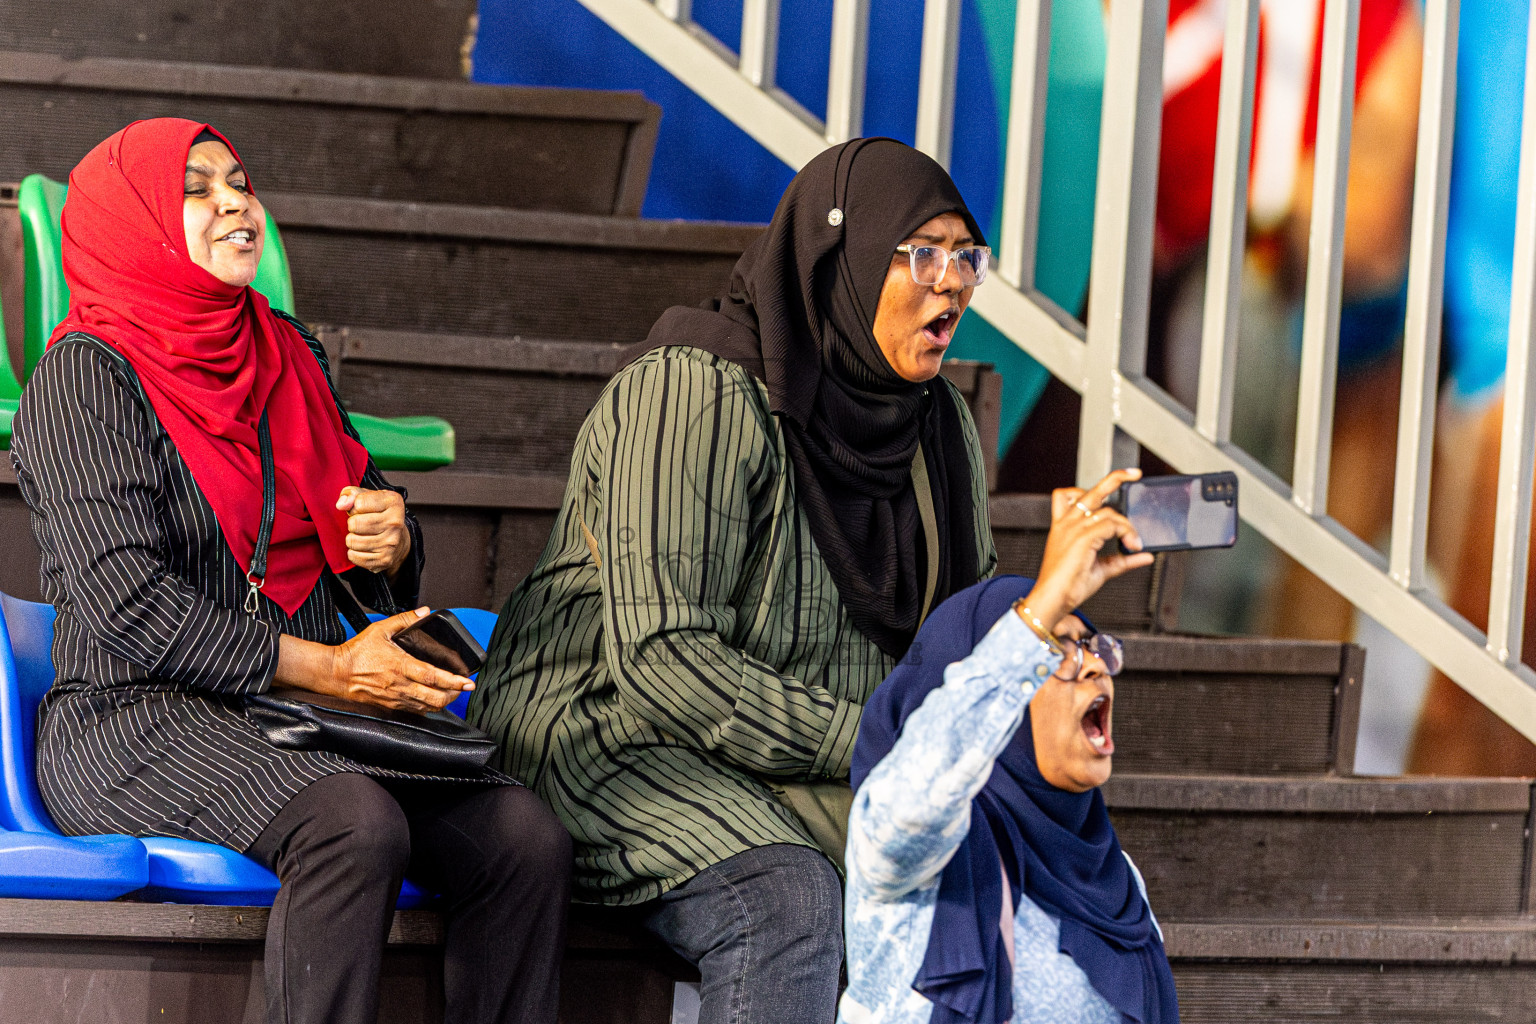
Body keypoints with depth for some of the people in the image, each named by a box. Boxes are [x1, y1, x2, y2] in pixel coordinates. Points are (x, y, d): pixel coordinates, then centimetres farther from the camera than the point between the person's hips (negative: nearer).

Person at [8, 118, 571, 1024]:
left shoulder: (290, 355, 17)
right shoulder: (88, 374, -5)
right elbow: (127, 603, -15)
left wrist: (391, 539, -2)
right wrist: (321, 667, -19)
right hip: (140, 719, -7)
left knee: (528, 837, -19)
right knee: (356, 825, -36)